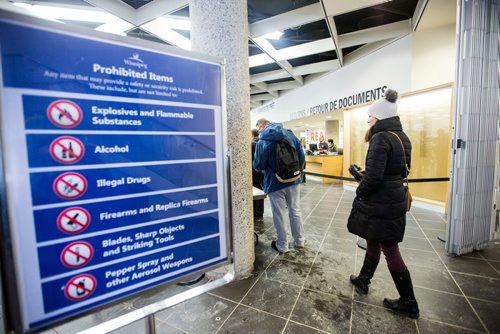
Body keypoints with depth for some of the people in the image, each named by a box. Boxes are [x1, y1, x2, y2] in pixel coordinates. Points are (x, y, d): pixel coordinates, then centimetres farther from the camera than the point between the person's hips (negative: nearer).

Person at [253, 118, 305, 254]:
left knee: (279, 214, 8)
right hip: (293, 181, 5)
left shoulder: (263, 141, -13)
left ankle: (282, 246, 22)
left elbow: (258, 165, -13)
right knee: (295, 211, 17)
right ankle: (299, 241, 31)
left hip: (275, 183, -5)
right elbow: (302, 157, 2)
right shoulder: (291, 135, 2)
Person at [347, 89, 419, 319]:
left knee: (390, 250, 7)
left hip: (380, 204, -9)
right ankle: (363, 281, 40)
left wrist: (359, 191, -8)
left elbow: (373, 177, -26)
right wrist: (367, 174, 10)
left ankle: (408, 304, 26)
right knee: (373, 242, 21)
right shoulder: (401, 137, 9)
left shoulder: (381, 138, -20)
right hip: (395, 199, 10)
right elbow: (401, 170, 16)